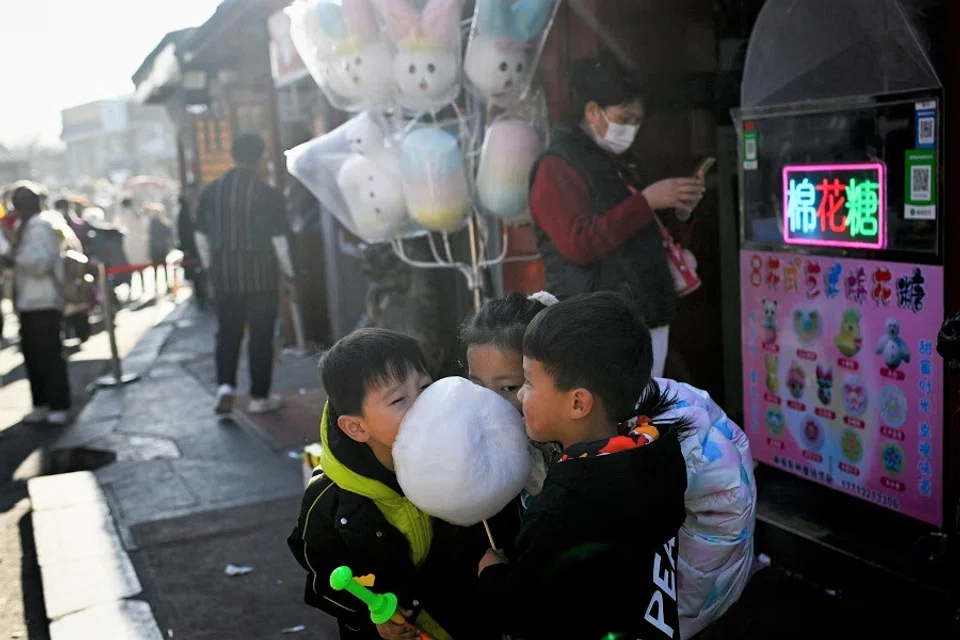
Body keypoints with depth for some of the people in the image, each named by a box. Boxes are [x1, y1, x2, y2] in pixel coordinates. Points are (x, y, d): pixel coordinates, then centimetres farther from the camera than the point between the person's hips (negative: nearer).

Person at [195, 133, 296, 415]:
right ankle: (259, 397, 10)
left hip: (225, 275, 4)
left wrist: (211, 267, 21)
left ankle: (225, 386, 2)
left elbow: (201, 236, 8)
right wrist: (289, 272, 5)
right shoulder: (268, 195, -10)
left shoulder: (211, 191, 3)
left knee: (228, 332, 16)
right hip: (261, 276, -3)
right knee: (261, 336, 4)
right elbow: (280, 240, -8)